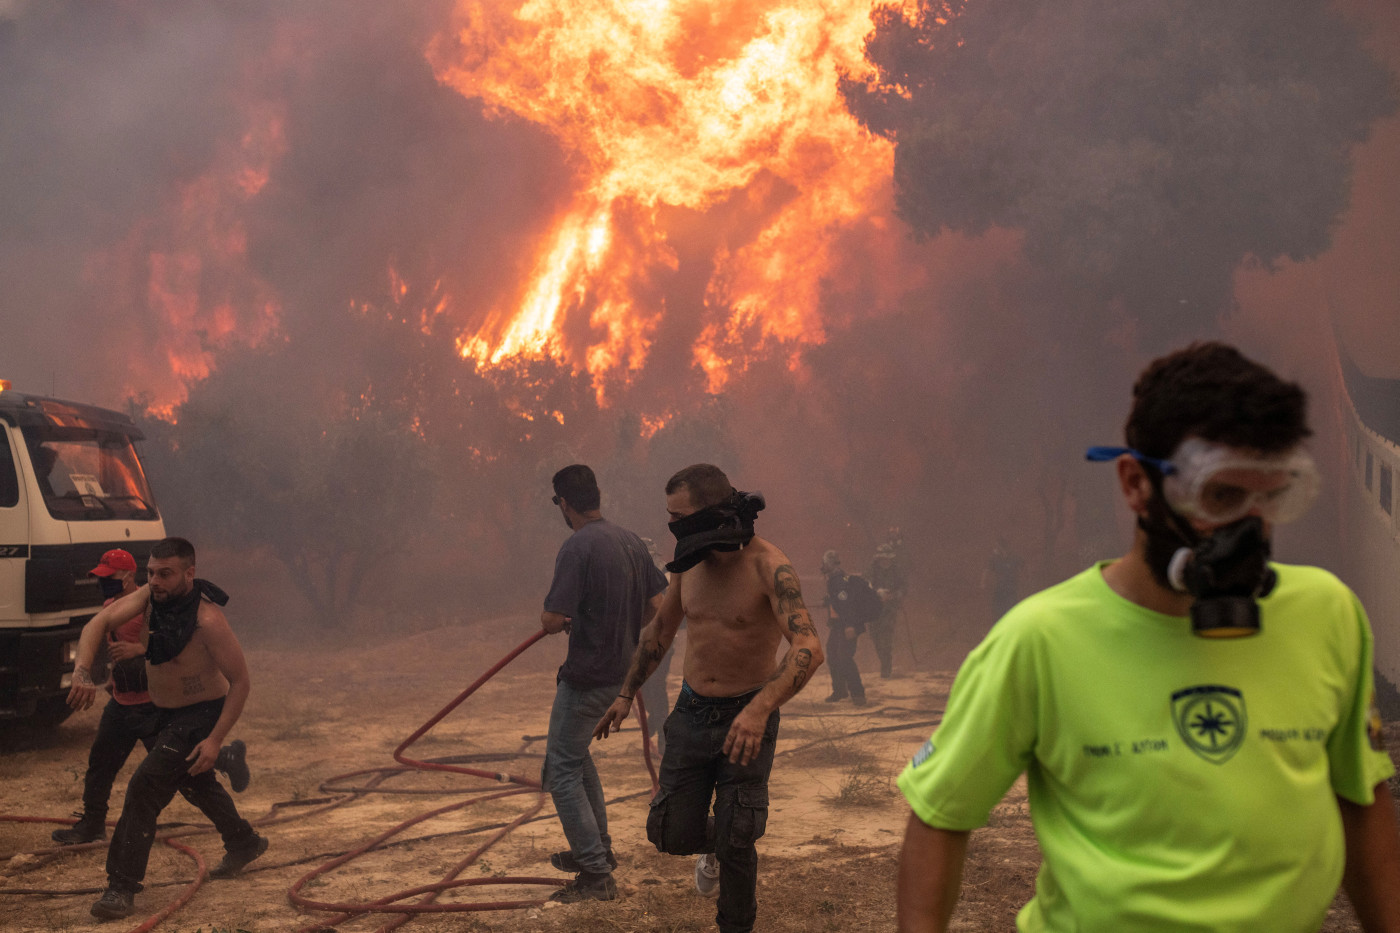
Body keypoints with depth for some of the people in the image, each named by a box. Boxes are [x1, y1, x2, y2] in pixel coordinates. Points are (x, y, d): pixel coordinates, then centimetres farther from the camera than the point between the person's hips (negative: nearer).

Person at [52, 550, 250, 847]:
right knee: (100, 763, 12)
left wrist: (140, 649, -43)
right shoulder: (109, 605, 9)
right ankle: (91, 825, 24)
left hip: (151, 705, -9)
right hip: (121, 702, 9)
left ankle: (228, 757, 18)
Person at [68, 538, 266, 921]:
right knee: (196, 784, 27)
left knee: (145, 786, -19)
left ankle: (122, 887, -11)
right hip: (165, 713, 9)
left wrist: (215, 739, -27)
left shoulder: (208, 620, -30)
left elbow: (240, 680, -24)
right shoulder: (150, 595, -12)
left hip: (201, 714, -9)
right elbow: (99, 623, -19)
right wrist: (82, 671, -37)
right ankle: (244, 844, 51)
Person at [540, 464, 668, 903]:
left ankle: (596, 875, 1)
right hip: (622, 673, 9)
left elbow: (553, 620, -22)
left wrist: (552, 619, 1)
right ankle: (597, 848, 33)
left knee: (562, 772, 1)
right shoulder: (632, 541, 6)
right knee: (577, 754, 26)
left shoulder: (577, 548, -19)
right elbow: (655, 605, 12)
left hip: (587, 677, -9)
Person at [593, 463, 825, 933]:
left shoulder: (768, 566, -20)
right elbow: (661, 629, 16)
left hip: (747, 720, -5)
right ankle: (711, 846, 40)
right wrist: (626, 695, 19)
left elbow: (808, 648, -33)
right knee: (672, 834, 5)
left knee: (735, 845, -1)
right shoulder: (690, 561, -1)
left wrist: (760, 708, -46)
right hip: (691, 713, 5)